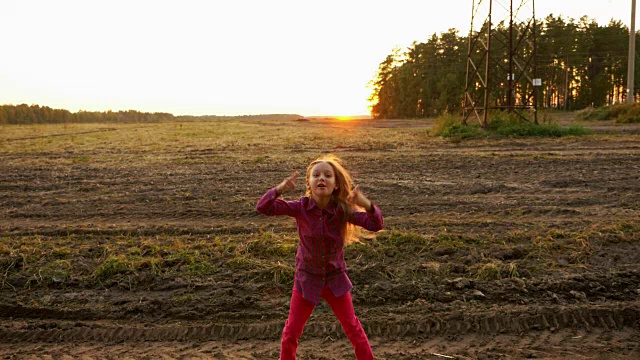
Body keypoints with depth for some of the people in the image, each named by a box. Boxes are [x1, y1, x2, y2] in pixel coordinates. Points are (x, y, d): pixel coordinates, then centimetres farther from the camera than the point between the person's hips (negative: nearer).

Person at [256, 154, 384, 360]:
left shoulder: (343, 210, -16)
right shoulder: (301, 208, -17)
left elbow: (376, 225, -22)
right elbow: (263, 208, -23)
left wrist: (366, 204, -41)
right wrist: (280, 188, -41)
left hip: (336, 279, 0)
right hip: (307, 279, 0)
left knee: (352, 327, 12)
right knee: (292, 330, 10)